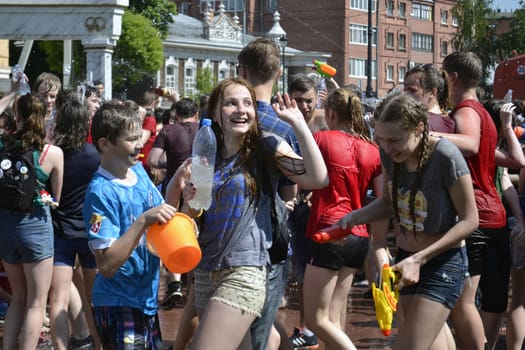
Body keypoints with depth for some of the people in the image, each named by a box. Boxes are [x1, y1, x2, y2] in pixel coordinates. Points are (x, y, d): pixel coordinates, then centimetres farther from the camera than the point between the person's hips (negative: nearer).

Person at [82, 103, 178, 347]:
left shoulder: (138, 171, 2)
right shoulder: (101, 192, -20)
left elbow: (162, 215, 17)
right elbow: (106, 265, -25)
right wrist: (143, 221, -30)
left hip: (147, 298, 8)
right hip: (119, 305, -8)